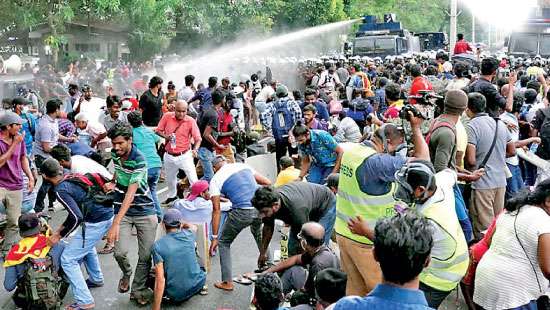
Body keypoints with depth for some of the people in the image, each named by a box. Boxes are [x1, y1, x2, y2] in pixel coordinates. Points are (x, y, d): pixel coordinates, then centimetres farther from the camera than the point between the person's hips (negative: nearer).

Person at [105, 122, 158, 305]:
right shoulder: (114, 153, -2)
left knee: (145, 256, 0)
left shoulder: (139, 160, -23)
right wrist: (113, 183, 0)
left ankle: (138, 290, 22)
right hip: (122, 211, 4)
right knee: (120, 252, -14)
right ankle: (126, 273, 19)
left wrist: (116, 223, -36)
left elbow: (131, 193, -30)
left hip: (145, 212, -4)